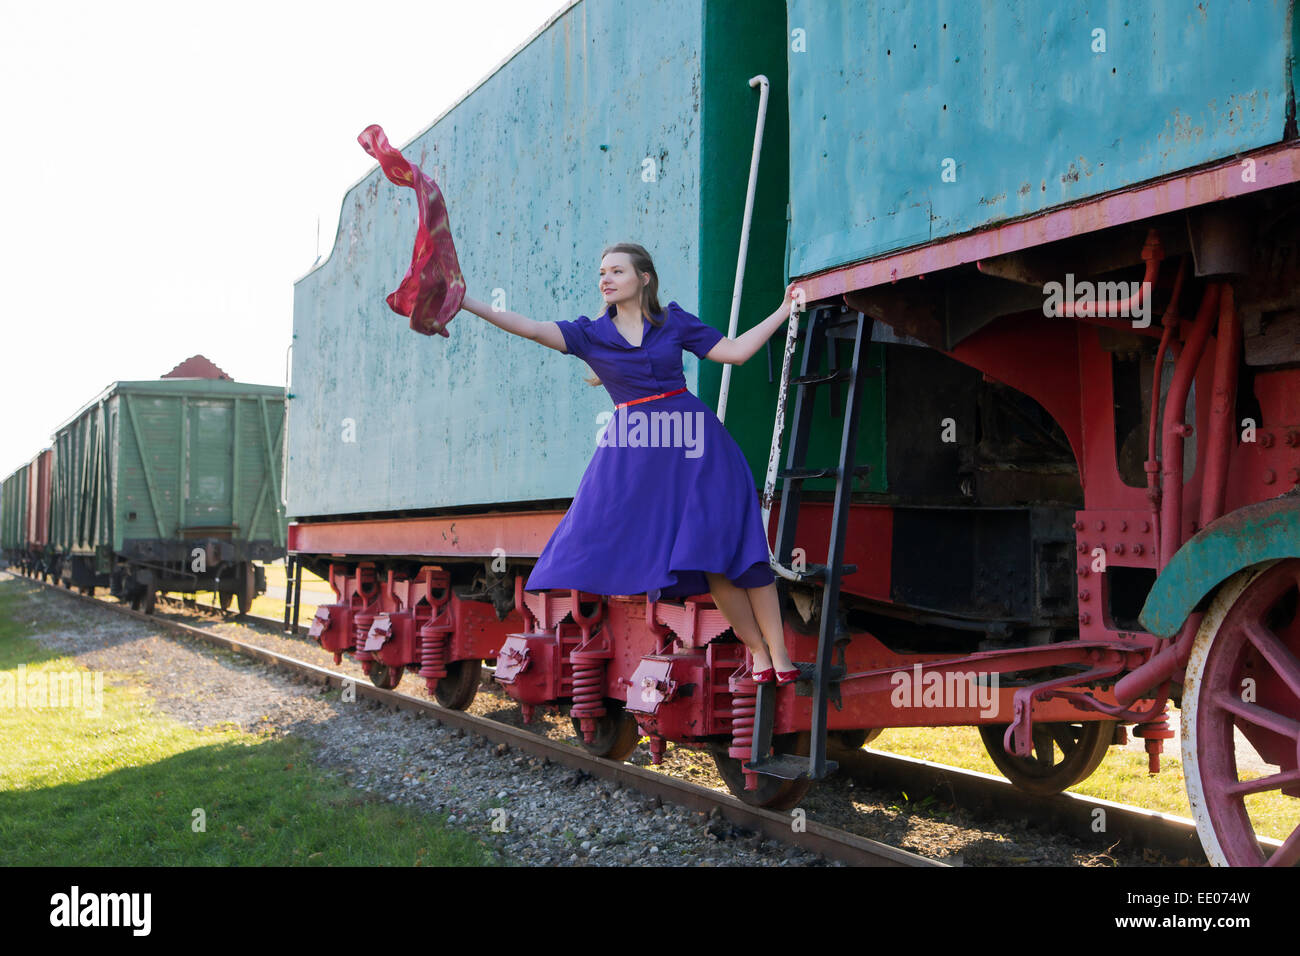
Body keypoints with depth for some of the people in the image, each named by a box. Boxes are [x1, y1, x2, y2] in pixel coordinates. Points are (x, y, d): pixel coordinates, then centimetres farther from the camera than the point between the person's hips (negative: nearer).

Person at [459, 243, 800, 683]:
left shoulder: (674, 322, 6)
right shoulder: (591, 334, 5)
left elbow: (736, 351, 8)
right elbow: (534, 330, -8)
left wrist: (783, 311, 7)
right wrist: (468, 303, -17)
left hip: (691, 440, -1)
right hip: (634, 450, 1)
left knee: (730, 544, -5)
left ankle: (779, 651, 3)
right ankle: (757, 649, 10)